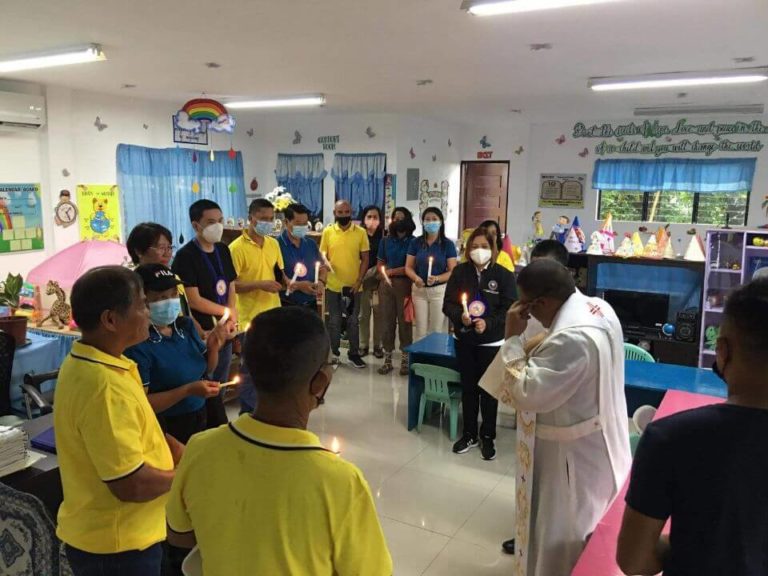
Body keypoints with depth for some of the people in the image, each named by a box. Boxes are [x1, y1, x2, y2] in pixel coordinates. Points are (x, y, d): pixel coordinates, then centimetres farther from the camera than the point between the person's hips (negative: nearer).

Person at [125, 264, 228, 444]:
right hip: (164, 429, -6)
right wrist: (187, 390, -26)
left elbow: (207, 370, 10)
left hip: (200, 418, 6)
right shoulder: (138, 344, -21)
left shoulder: (186, 325, -1)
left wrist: (213, 347, -9)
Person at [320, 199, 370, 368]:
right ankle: (334, 353, 22)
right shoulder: (328, 232, -1)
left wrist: (359, 281, -8)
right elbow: (323, 255, 6)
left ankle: (354, 354, 22)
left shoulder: (361, 232, -3)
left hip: (353, 285, 0)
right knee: (334, 320, 9)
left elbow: (365, 259, -1)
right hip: (333, 285, 0)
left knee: (353, 321, 9)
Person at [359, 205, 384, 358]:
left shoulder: (384, 237, -1)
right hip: (363, 280, 0)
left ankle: (377, 345, 15)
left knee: (379, 313, 5)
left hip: (379, 280, 0)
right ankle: (364, 345, 15)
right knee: (364, 313, 6)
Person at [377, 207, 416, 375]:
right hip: (386, 284, 4)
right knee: (386, 320, 4)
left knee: (404, 321, -1)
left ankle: (405, 359, 8)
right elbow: (380, 263, 14)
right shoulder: (386, 241, 13)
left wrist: (392, 271, -7)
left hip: (405, 284, -3)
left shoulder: (413, 241, 0)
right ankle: (387, 358, 12)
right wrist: (384, 274, -6)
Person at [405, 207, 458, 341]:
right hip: (419, 290, 2)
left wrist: (437, 279, -25)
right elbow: (408, 267, 2)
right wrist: (415, 277, -19)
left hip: (439, 290, -2)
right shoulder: (415, 242, 2)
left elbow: (453, 271, -7)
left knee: (437, 329, 4)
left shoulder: (448, 244, -4)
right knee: (420, 329, 8)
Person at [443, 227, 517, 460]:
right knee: (468, 388, 14)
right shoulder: (460, 272, -1)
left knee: (489, 390, 8)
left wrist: (488, 323, -24)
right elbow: (448, 303, 0)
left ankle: (488, 437, 24)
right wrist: (460, 316, -21)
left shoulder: (504, 275, -8)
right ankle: (469, 434, 28)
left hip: (492, 342, -2)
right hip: (464, 340, 3)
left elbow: (509, 309, -10)